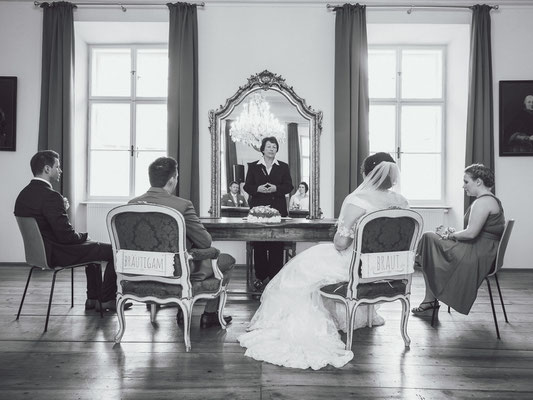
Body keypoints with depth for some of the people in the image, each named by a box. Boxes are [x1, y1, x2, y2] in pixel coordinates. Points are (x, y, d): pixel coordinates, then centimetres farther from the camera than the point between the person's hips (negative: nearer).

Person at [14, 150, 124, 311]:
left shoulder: (24, 194, 6)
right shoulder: (50, 196, -24)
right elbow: (66, 235, -25)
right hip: (57, 254, -10)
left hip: (40, 250, 10)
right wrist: (84, 235, -5)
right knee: (115, 251, -2)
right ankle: (106, 300, 11)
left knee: (92, 246, 30)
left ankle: (93, 298, 31)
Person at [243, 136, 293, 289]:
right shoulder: (253, 166, 12)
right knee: (259, 245, 1)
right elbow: (247, 186, 7)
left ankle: (275, 277, 7)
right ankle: (260, 276, 10)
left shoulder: (283, 167, 13)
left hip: (278, 209, 0)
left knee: (277, 245, -1)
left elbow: (289, 186, 6)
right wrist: (258, 189, -13)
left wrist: (276, 188, -12)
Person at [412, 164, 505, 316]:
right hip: (485, 253, 11)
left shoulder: (483, 202, -16)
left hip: (478, 256, -11)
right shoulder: (491, 200, 18)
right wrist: (455, 233, 7)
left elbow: (471, 233, -24)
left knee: (430, 239, -6)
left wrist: (452, 235, -7)